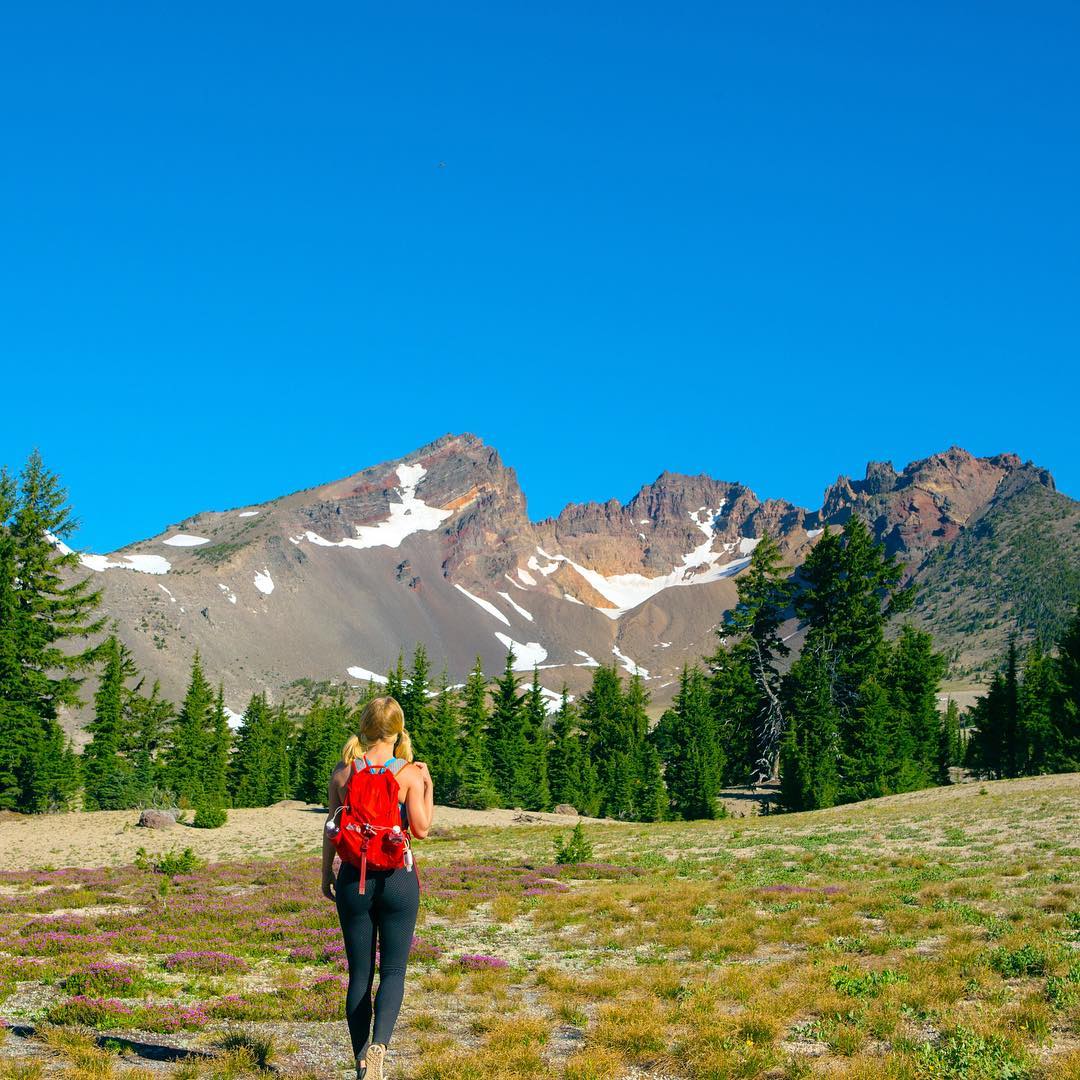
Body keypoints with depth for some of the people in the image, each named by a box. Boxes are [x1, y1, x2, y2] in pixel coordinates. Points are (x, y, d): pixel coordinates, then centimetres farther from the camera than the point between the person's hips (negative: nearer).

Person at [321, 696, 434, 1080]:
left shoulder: (343, 770, 1)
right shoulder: (409, 772, -6)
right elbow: (421, 829, -10)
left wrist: (326, 874, 15)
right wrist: (428, 786, 3)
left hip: (353, 877, 2)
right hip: (397, 876, -2)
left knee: (359, 973, 11)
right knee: (393, 970, 5)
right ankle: (379, 1043, -18)